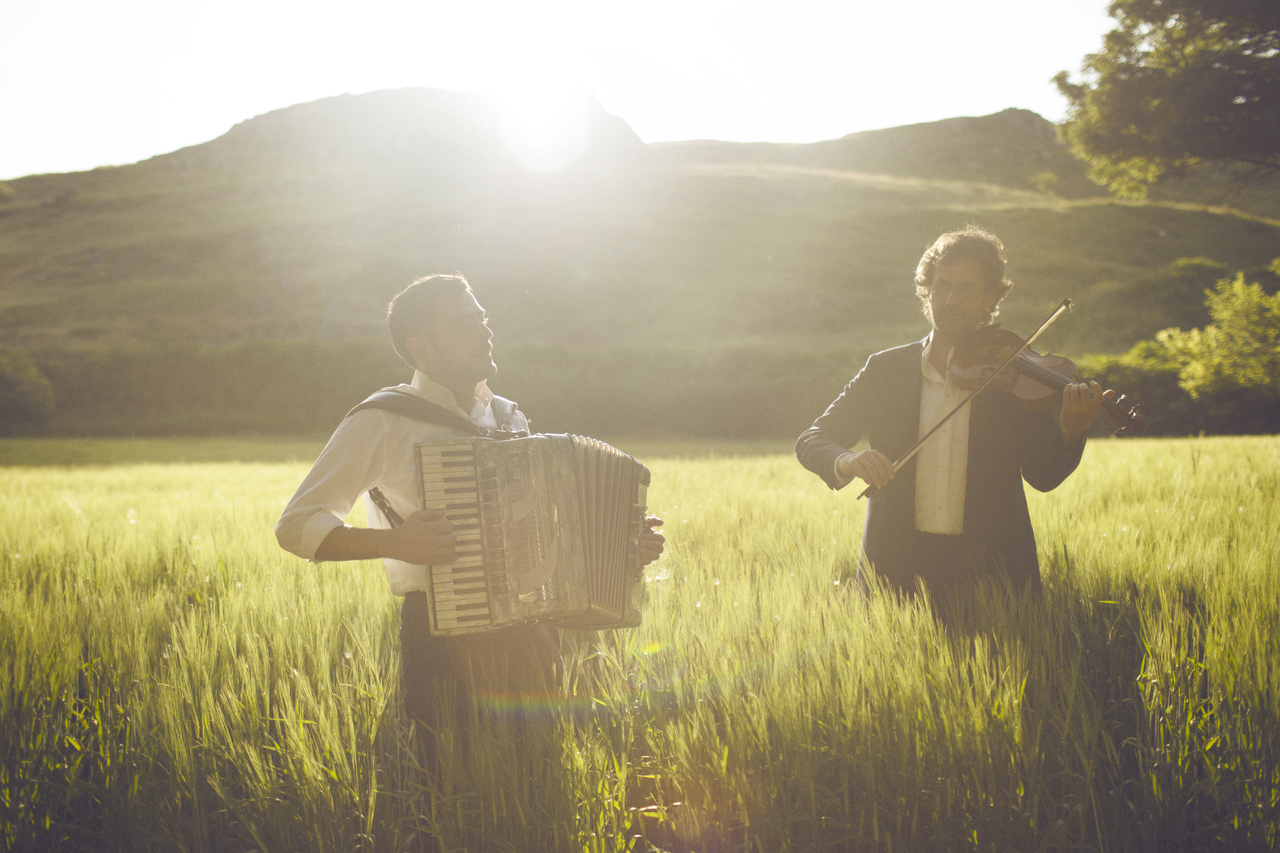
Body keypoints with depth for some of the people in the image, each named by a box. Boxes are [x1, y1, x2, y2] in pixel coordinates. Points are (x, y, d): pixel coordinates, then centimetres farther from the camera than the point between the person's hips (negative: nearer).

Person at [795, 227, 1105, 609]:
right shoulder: (884, 370, 7)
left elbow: (1044, 475, -4)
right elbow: (810, 441, 5)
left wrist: (1071, 431, -25)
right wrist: (845, 461, -18)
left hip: (989, 568, -1)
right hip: (897, 570, 1)